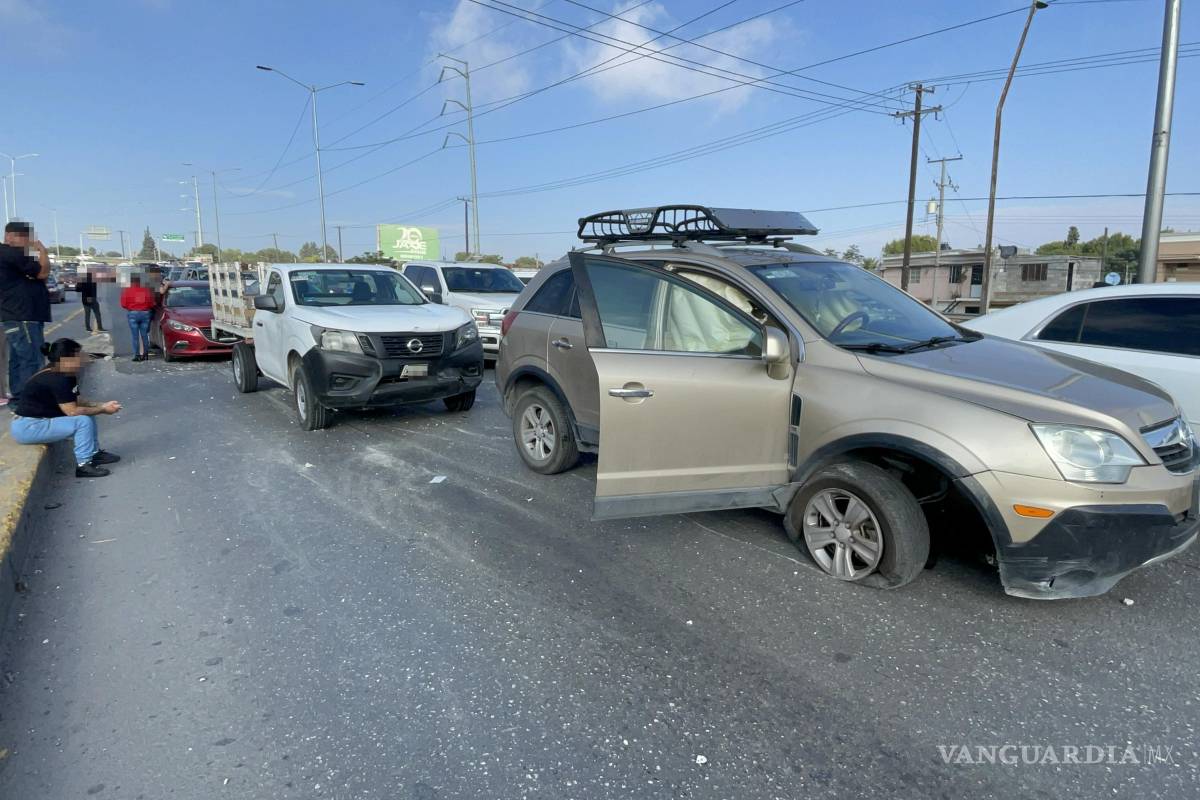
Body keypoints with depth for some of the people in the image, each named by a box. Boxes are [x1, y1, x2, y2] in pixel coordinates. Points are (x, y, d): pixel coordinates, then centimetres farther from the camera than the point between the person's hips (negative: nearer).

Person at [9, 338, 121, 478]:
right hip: (26, 427, -10)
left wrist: (102, 405, -3)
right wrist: (103, 410, -15)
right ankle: (83, 465, -11)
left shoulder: (68, 377, 6)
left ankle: (94, 453, 18)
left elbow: (78, 402, 10)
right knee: (83, 421, -20)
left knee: (87, 413, 11)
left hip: (38, 421, 10)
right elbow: (72, 411, -24)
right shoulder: (57, 380, -24)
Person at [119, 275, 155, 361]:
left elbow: (123, 304, -2)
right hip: (145, 313, 2)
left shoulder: (127, 291, 0)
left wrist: (130, 308, 16)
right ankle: (145, 354, 11)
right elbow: (152, 304, 2)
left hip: (133, 314, -2)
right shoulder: (147, 290, 5)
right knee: (144, 335, 8)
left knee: (135, 336, 1)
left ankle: (137, 355, -1)